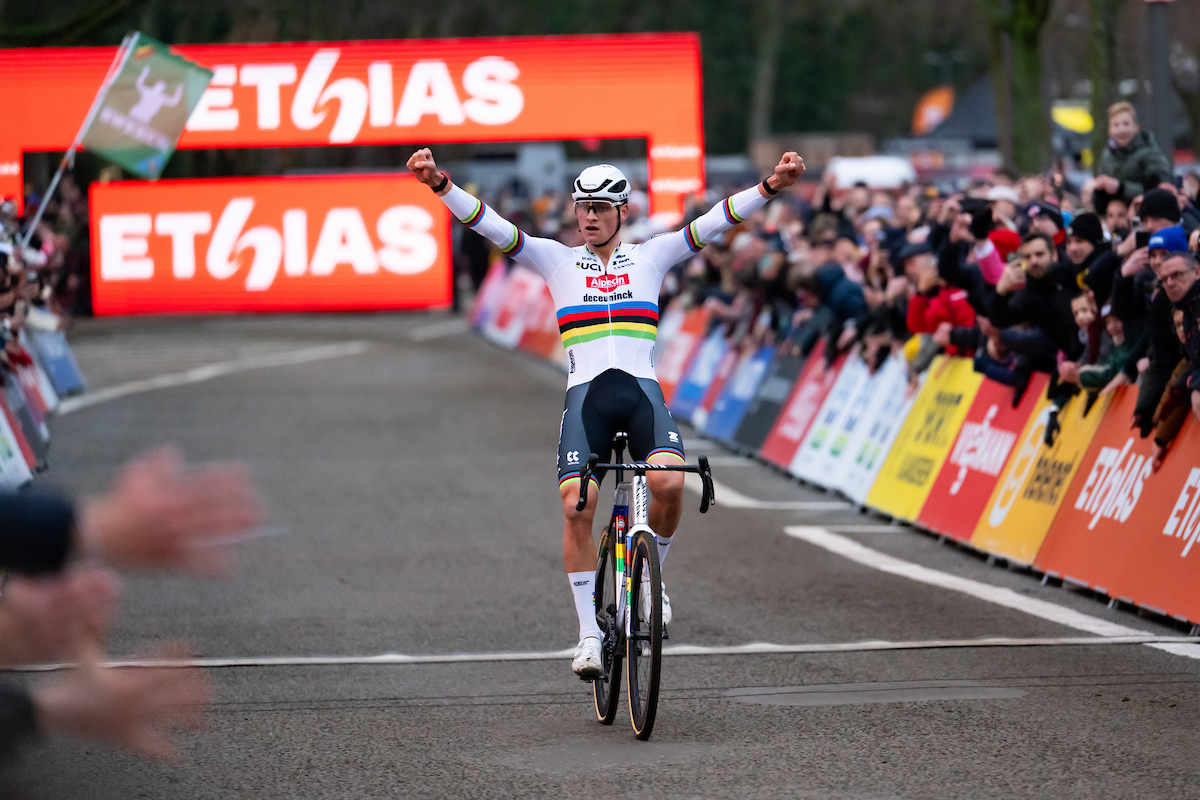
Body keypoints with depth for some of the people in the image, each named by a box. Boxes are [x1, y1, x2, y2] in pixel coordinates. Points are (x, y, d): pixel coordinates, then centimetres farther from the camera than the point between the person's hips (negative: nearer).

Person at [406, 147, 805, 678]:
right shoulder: (557, 260, 13)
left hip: (642, 390, 0)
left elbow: (715, 222, 6)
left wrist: (772, 186, -7)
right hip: (585, 395, 0)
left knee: (669, 482, -26)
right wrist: (438, 183, -11)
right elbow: (491, 226, 3)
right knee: (576, 509, -15)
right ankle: (589, 631, -3)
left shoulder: (651, 256, 14)